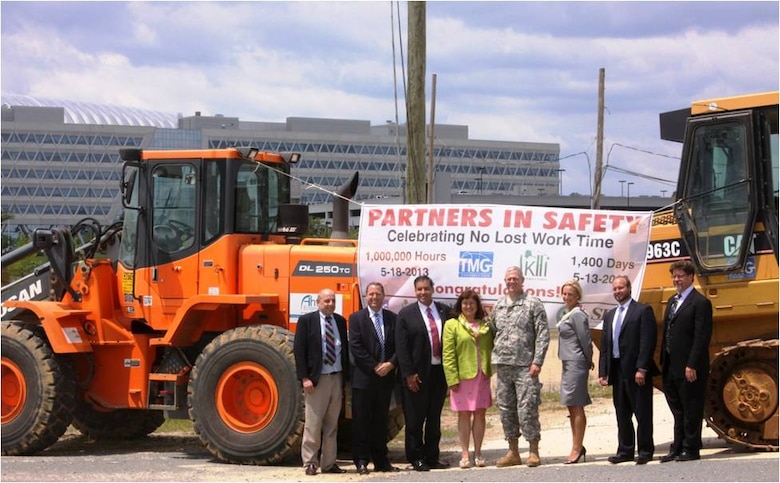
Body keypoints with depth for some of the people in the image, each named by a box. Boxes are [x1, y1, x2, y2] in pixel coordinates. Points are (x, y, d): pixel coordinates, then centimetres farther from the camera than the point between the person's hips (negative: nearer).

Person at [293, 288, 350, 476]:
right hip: (316, 379, -5)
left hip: (337, 378, 5)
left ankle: (329, 463, 13)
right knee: (313, 423, -4)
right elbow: (299, 350, -7)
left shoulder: (340, 321, 11)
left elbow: (345, 348, 13)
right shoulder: (307, 321, -3)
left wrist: (346, 376, 6)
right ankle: (310, 463, 3)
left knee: (332, 424, 8)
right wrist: (305, 378, -13)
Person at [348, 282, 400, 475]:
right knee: (362, 420, -1)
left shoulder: (392, 318, 9)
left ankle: (381, 460, 14)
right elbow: (356, 347, -9)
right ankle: (361, 461, 3)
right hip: (364, 377, -3)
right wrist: (375, 366, -13)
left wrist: (391, 364, -12)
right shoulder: (357, 318, -1)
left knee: (381, 419, 10)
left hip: (386, 377, 3)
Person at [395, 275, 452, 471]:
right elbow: (401, 347, -6)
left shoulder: (445, 311, 7)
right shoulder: (406, 314, -2)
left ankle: (432, 457, 17)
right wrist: (409, 374, -12)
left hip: (440, 372, 3)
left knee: (435, 417, 10)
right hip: (417, 374, -3)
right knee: (415, 418, 1)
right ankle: (417, 458, 8)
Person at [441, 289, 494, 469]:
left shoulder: (485, 325, 12)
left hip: (482, 376, 3)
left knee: (479, 414, 6)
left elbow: (493, 348, 14)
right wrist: (453, 378, -11)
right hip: (463, 376, -3)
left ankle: (478, 453, 13)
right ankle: (465, 455, 7)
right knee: (464, 414, 2)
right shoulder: (452, 325, 0)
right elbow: (448, 355, -5)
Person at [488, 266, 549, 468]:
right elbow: (492, 332, 18)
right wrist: (489, 361, 9)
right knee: (505, 408, 8)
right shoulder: (498, 306, 14)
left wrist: (537, 362, -12)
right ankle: (513, 452, 15)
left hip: (524, 366, -5)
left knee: (527, 408, -8)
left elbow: (543, 334, -5)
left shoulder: (533, 304, -1)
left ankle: (533, 451, 0)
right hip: (502, 365, 5)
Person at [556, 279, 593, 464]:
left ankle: (577, 448, -3)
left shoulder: (577, 315, -14)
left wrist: (588, 362, -2)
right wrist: (588, 361, 17)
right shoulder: (568, 314, 14)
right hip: (568, 364, 10)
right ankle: (577, 447, 19)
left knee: (576, 407, -6)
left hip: (576, 364, -10)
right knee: (572, 407, 12)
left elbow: (585, 341, -13)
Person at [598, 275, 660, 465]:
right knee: (622, 414, 10)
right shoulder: (609, 315, 17)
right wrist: (602, 372, 7)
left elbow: (648, 342, -11)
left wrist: (642, 369, -18)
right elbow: (604, 346, 15)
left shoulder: (643, 311, -3)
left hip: (637, 371, -7)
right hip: (617, 371, 7)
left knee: (642, 413, -1)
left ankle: (645, 451, 4)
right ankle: (625, 450, 16)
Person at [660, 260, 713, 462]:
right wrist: (664, 363, 12)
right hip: (672, 368, 8)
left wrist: (692, 366, -20)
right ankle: (677, 448, 19)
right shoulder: (672, 301, 17)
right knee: (678, 412, 14)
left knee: (691, 411, 0)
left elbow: (702, 337, -16)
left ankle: (691, 449, 5)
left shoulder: (700, 303, -10)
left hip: (689, 369, -8)